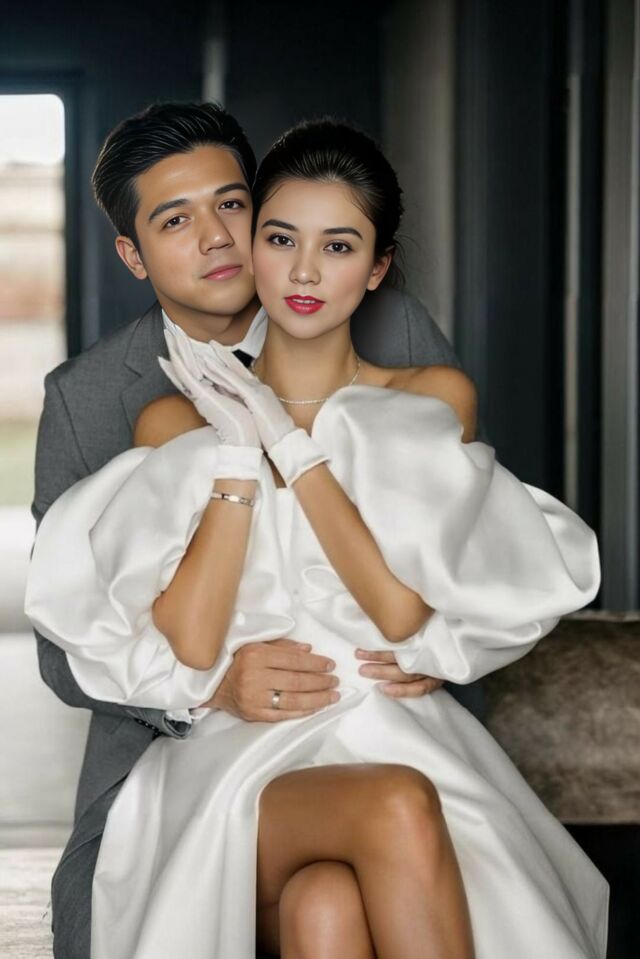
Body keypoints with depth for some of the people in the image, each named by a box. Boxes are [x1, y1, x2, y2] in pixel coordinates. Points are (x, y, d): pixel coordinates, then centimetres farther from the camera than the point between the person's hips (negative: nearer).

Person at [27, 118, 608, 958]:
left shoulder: (434, 400, 10)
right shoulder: (178, 421, 10)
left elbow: (404, 612, -6)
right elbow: (190, 644, -4)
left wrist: (289, 443, -6)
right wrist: (238, 451, -7)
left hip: (393, 730, 1)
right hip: (237, 758, 0)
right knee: (397, 807, -35)